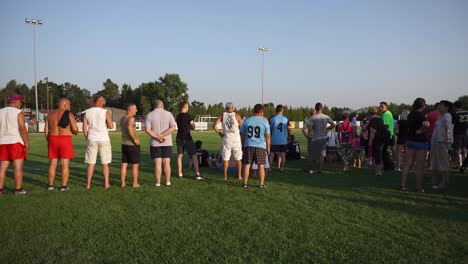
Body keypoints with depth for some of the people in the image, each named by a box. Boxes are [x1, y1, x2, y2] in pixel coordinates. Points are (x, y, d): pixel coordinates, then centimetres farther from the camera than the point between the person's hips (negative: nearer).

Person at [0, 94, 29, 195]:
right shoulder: (18, 112, -7)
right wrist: (26, 142, -12)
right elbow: (22, 128, -16)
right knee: (18, 167, -3)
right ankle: (18, 189, -3)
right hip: (16, 142, -6)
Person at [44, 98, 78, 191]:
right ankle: (64, 186, 2)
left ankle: (51, 185, 15)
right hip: (65, 141, -5)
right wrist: (75, 132, 9)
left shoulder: (50, 114, 8)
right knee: (65, 165, 0)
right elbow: (75, 129, -13)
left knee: (52, 164, 11)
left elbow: (46, 129, 7)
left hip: (53, 140, 5)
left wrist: (49, 141, 15)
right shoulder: (69, 114, -7)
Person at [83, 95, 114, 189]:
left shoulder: (87, 112, 2)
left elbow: (84, 128, 1)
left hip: (92, 139, 2)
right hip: (103, 139, -2)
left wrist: (87, 138, 13)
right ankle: (106, 183, 9)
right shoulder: (105, 112, -6)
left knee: (91, 163, 8)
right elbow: (111, 126, -11)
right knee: (105, 163, 6)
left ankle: (88, 184, 11)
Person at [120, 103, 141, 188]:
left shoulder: (122, 118, 11)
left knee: (124, 164, 10)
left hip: (124, 144, 8)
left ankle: (122, 182, 12)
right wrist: (135, 139, -27)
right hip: (132, 144, -7)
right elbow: (129, 127, -34)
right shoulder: (131, 118, -15)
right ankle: (135, 183, 8)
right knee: (135, 165, 3)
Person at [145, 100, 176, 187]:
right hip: (167, 143, 1)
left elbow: (147, 130, -11)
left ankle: (158, 182, 4)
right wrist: (161, 135, -14)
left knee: (157, 163, 1)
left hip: (155, 143, -1)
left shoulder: (149, 115, -1)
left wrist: (157, 137, -13)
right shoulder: (168, 114, 0)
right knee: (166, 163, 6)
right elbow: (173, 127, -10)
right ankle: (168, 182, 11)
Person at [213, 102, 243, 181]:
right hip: (236, 139, -1)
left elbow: (214, 126, -6)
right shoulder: (236, 115, -3)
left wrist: (220, 133, 5)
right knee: (238, 159, 12)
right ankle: (239, 176, 16)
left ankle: (225, 176, 9)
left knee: (226, 159, 8)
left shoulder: (222, 115, 0)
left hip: (226, 139, 1)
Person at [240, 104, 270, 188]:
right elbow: (267, 136, -1)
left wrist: (243, 145, 20)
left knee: (247, 165, 7)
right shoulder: (264, 121, -2)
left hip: (248, 146, 1)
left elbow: (242, 135, 9)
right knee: (261, 165, 6)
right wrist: (268, 148, 8)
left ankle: (245, 183, 10)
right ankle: (262, 184, 10)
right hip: (260, 146, -1)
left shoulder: (246, 120, 3)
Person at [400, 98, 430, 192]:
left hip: (410, 140, 7)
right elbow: (426, 124, -33)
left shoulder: (410, 114, 9)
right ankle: (419, 187, 7)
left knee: (408, 164, 8)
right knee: (420, 166, 2)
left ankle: (403, 185, 7)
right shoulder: (420, 114, -14)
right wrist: (421, 130, -18)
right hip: (421, 141, -7)